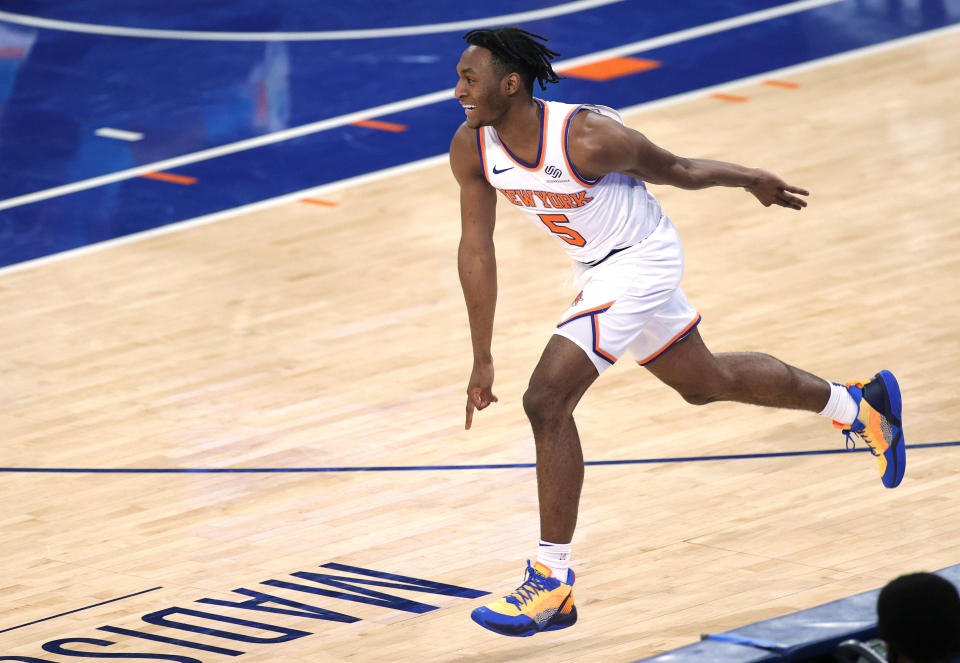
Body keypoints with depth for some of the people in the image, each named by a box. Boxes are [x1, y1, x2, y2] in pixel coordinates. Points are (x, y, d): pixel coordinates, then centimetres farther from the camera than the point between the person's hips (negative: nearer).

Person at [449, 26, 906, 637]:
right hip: (597, 268, 8)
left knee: (547, 401, -18)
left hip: (642, 261, -8)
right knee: (705, 383, 26)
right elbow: (477, 250, -6)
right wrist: (483, 360, -4)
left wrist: (754, 180, 4)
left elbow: (674, 169, -14)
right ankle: (857, 405, 48)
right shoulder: (472, 148, -14)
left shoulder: (587, 137, -32)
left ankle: (553, 583, -10)